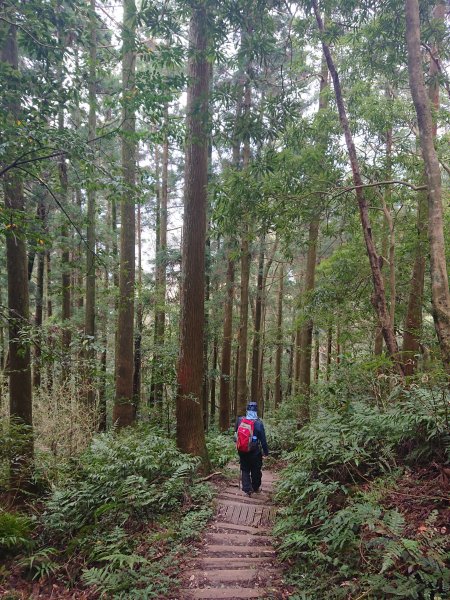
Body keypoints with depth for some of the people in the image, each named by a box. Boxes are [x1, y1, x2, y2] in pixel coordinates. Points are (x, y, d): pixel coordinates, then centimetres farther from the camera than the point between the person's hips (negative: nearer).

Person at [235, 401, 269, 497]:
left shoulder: (240, 420, -8)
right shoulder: (259, 423, -16)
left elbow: (236, 433, 7)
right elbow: (263, 440, -10)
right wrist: (266, 452, -1)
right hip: (255, 451, -2)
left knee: (245, 470, 13)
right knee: (256, 470, 16)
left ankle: (247, 489, 4)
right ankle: (256, 488, 29)